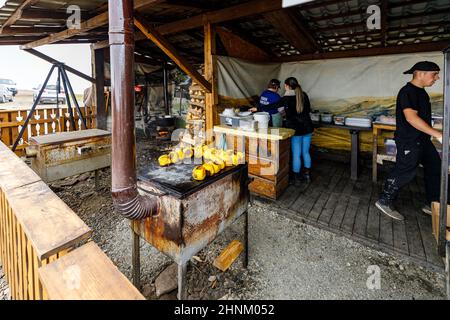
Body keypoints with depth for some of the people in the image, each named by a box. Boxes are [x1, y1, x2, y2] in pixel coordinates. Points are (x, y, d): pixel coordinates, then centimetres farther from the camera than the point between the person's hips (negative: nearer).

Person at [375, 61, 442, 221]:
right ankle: (384, 201, 8)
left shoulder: (420, 91, 14)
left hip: (422, 140, 10)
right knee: (405, 172, -6)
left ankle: (432, 204, 26)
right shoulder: (408, 91, -17)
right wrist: (438, 134, -29)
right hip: (409, 141, -10)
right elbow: (411, 118, -28)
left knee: (435, 169, 13)